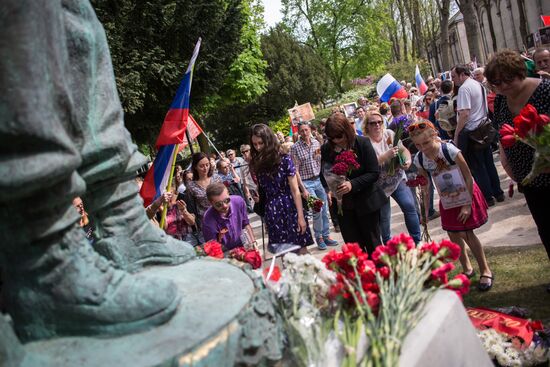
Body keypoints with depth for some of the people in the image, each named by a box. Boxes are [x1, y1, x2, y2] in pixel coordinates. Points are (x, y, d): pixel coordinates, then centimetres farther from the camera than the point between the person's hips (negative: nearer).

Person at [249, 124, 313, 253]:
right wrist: (257, 197, -5)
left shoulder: (284, 159, -8)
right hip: (272, 214, 4)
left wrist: (300, 216, -11)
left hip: (290, 209, -3)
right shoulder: (256, 164, 4)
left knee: (301, 250, 2)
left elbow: (295, 190, -8)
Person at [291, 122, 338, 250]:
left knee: (324, 211, 8)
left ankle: (326, 236, 21)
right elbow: (295, 171, -11)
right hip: (306, 183, -4)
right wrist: (303, 189, -16)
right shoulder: (295, 148, -8)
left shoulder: (316, 143, 5)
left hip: (319, 180, 5)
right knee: (317, 210, -11)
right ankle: (318, 237, 6)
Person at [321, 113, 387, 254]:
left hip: (366, 202, -3)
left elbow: (374, 173, -12)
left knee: (373, 244, 10)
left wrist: (353, 184, -25)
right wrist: (329, 189, -13)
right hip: (342, 204, 3)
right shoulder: (326, 148, -2)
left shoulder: (363, 143, -11)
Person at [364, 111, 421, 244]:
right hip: (380, 185, -3)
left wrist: (408, 160, -16)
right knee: (384, 217, 5)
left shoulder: (389, 134, -1)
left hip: (397, 179, 4)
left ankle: (417, 240, 7)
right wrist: (387, 155, -32)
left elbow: (403, 149, 5)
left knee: (409, 206, -7)